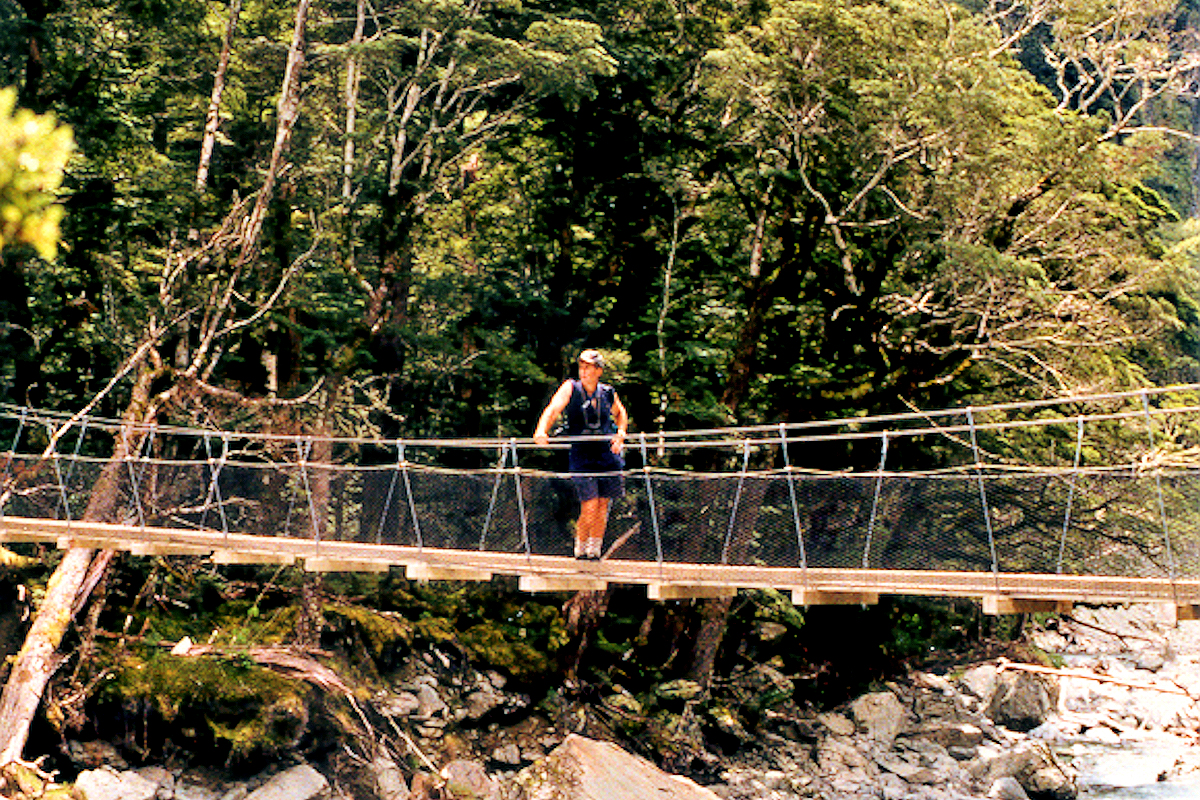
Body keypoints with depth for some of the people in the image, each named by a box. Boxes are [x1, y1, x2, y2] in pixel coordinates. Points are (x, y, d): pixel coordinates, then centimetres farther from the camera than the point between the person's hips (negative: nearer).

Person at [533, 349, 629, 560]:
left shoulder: (608, 393, 4)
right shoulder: (571, 388, -5)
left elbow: (620, 413, 24)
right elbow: (553, 409, -20)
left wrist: (621, 433, 7)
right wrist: (541, 431, -37)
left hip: (607, 455, 3)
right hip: (581, 457, -3)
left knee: (603, 505, 7)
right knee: (589, 507, -11)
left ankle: (595, 548, 23)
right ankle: (580, 547, 11)